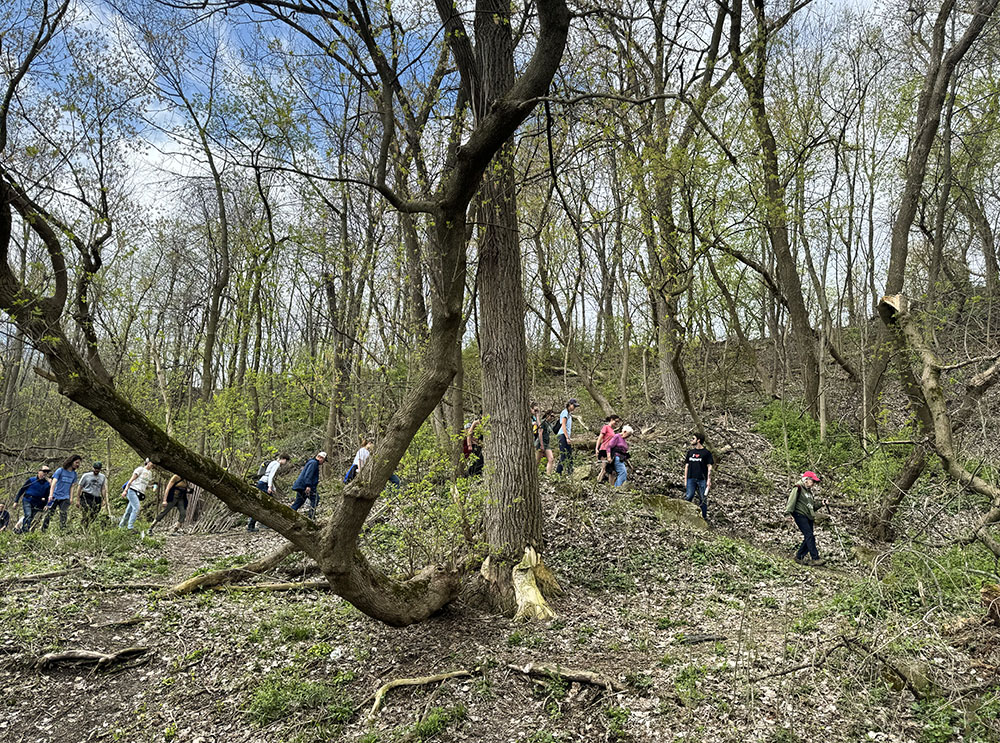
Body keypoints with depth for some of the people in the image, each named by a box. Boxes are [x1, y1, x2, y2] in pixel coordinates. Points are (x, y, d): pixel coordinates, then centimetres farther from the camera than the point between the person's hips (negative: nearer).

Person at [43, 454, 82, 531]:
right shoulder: (60, 470, -7)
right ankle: (43, 530, 15)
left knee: (64, 514, -9)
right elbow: (54, 483, -12)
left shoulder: (74, 474, 6)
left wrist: (71, 498, 6)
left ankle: (62, 529, -4)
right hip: (55, 496, -3)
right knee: (48, 514, 2)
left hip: (65, 498, 3)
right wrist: (51, 495, -22)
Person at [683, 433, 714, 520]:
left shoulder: (706, 453, 2)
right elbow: (686, 466, 16)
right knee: (688, 497, -8)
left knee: (703, 499, 2)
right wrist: (685, 480, 11)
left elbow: (709, 467, 1)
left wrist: (709, 480, -7)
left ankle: (704, 516, 11)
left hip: (702, 480, -3)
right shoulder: (690, 452, 14)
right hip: (691, 479, 3)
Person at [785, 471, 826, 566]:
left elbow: (813, 507, 24)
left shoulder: (810, 492, 24)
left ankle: (799, 557, 12)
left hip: (808, 517, 9)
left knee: (808, 538, 2)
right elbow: (792, 500, -13)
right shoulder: (798, 488, -3)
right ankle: (815, 558, -17)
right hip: (800, 514, -9)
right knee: (809, 536, -15)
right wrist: (788, 512, -23)